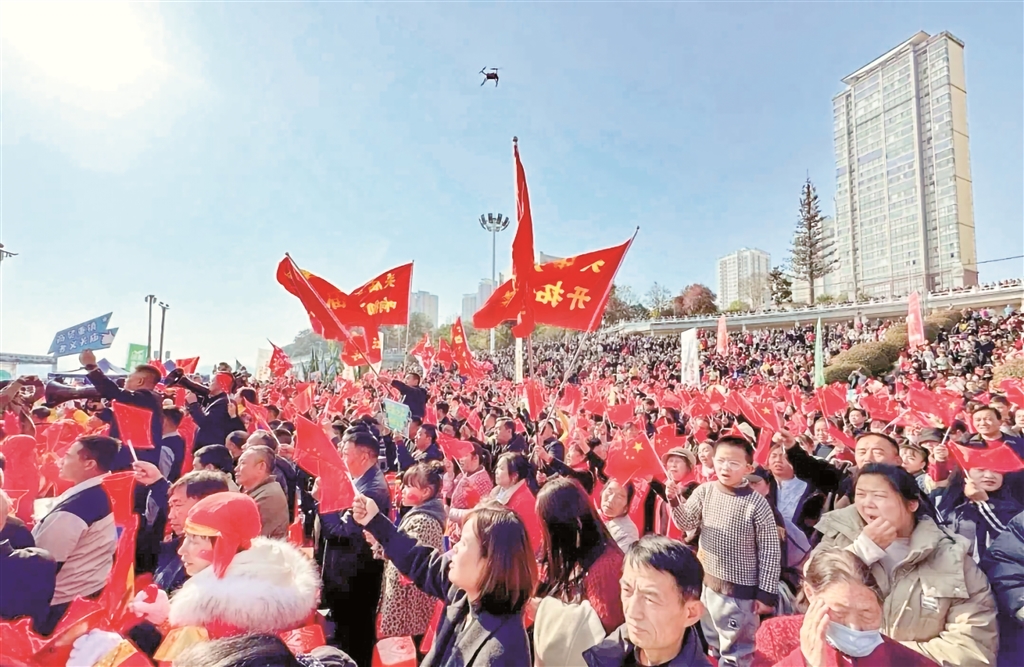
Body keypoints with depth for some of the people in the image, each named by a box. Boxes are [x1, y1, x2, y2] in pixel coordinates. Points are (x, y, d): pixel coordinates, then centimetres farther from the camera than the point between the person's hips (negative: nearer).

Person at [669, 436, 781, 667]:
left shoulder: (757, 504, -18)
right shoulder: (705, 491, -6)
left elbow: (770, 551, -11)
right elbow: (686, 523, 1)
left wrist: (766, 593, -9)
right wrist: (674, 500, -17)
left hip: (739, 591, -5)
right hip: (707, 583, 5)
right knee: (711, 648, 25)